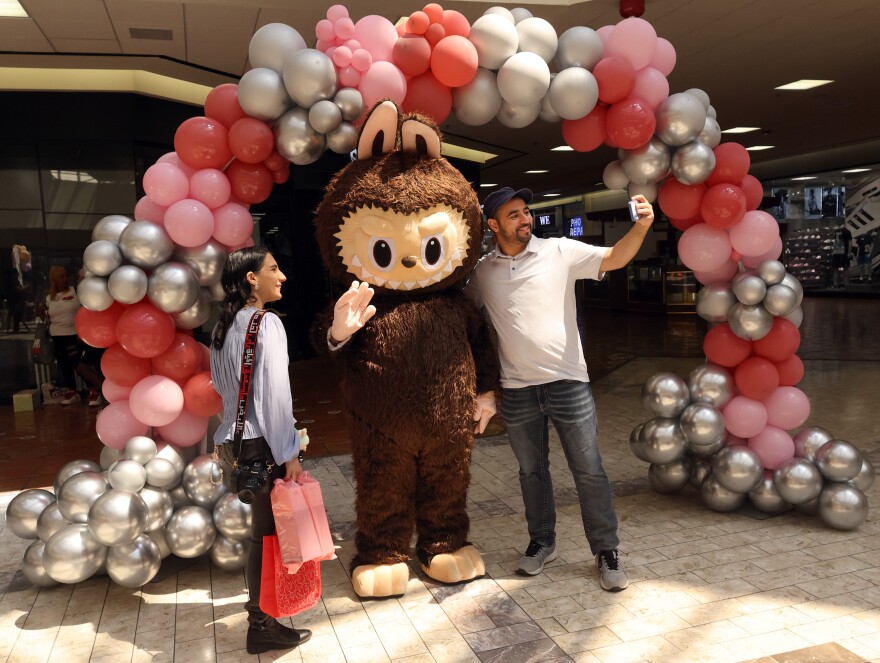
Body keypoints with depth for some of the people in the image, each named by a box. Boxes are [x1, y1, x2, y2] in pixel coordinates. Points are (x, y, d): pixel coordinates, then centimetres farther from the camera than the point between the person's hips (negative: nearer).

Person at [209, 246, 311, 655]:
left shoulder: (225, 325, 10)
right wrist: (289, 454, -14)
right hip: (261, 444, -8)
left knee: (261, 529, 20)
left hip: (232, 439, 8)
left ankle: (260, 603, 35)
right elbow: (274, 394, -19)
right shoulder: (266, 323, -15)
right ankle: (263, 627, 15)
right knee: (267, 534, 3)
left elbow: (222, 385, 15)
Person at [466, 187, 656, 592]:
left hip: (567, 381, -2)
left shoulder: (561, 251, -4)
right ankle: (542, 543, 34)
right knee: (531, 471, 16)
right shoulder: (482, 272, 4)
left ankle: (607, 552, 20)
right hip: (516, 388, 3)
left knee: (588, 470, 4)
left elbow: (614, 258, -14)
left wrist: (640, 228, -32)